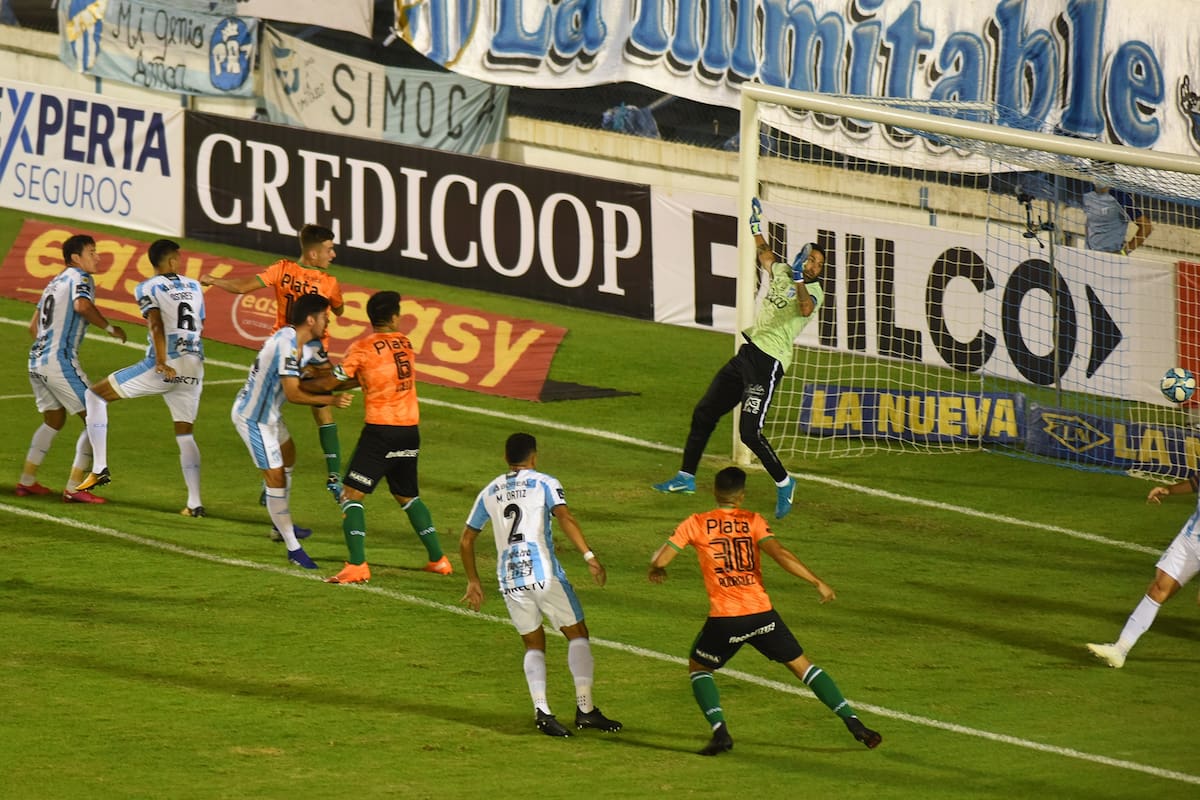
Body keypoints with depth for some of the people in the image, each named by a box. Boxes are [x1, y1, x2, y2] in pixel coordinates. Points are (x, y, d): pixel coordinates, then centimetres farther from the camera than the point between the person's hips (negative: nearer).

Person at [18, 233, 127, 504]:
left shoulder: (55, 282, 21)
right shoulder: (80, 278, -5)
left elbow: (33, 326, 27)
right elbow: (82, 305, -28)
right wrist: (110, 328, -16)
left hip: (36, 360, 9)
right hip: (60, 360, -9)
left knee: (54, 420, 25)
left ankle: (27, 481, 26)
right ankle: (74, 488, -8)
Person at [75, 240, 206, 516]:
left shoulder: (148, 288, -1)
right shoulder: (194, 286, 14)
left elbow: (156, 325, -15)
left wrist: (162, 362, -22)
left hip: (165, 366, -5)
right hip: (194, 366, 5)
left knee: (95, 395, 9)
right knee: (184, 433, 14)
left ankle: (100, 468, 1)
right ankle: (194, 503, 5)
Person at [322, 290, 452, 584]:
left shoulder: (363, 348, -8)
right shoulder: (405, 344, 10)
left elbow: (336, 382, -7)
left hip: (380, 430, -6)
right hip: (410, 430, 6)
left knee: (351, 494, -3)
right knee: (407, 495, 24)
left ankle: (357, 566, -16)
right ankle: (438, 559, 24)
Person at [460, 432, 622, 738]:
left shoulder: (489, 493, 17)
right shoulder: (544, 483, 3)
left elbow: (466, 539, 21)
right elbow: (564, 517, -15)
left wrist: (473, 581, 31)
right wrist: (589, 555, -19)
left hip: (510, 580, 4)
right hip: (544, 574, -4)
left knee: (534, 644, 16)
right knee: (577, 634, 8)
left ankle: (541, 710, -5)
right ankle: (585, 708, -3)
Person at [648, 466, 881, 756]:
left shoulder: (696, 524, 3)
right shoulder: (753, 521, 2)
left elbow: (660, 559, 2)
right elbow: (780, 554, -12)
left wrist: (657, 571, 26)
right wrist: (818, 583, -9)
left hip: (723, 619, -1)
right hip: (762, 614, 1)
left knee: (698, 667, 22)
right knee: (801, 665, 15)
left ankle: (720, 731, -1)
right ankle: (853, 723, 7)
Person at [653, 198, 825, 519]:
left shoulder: (813, 290, -9)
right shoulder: (780, 271, 10)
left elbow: (806, 309, -33)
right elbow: (764, 254, 33)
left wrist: (799, 281, -45)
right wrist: (755, 224, 31)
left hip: (768, 363, -8)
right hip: (747, 351, 8)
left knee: (749, 432, -17)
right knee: (704, 413, 13)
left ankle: (784, 483, 3)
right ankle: (686, 477, 27)